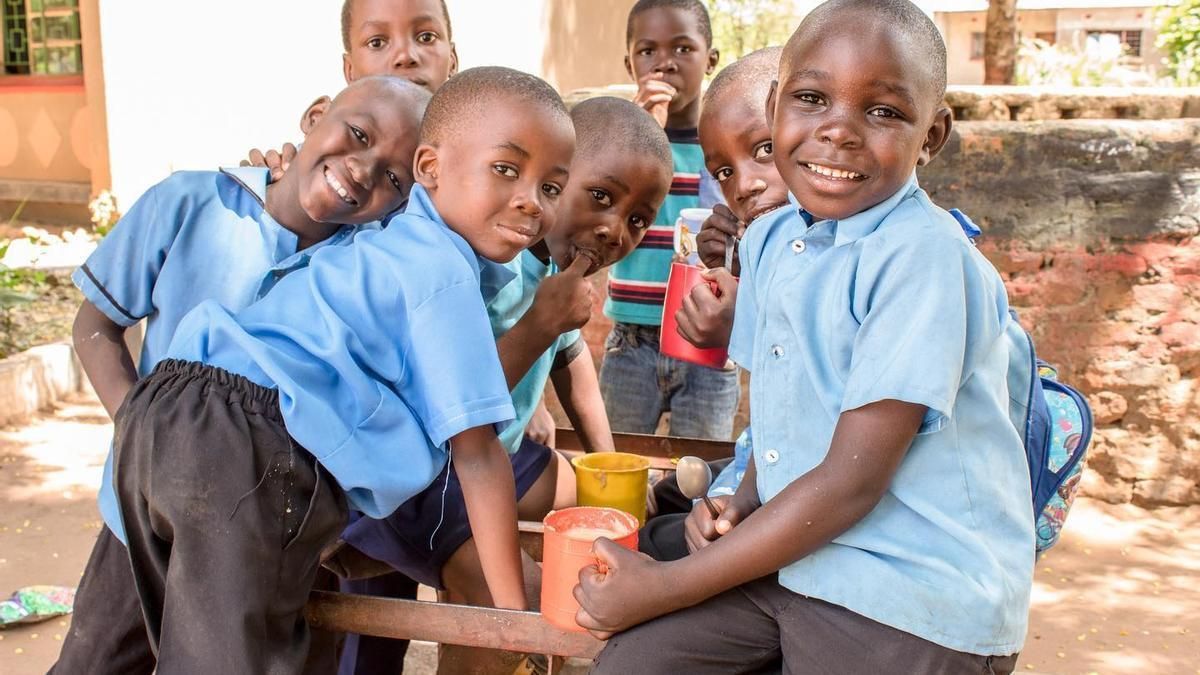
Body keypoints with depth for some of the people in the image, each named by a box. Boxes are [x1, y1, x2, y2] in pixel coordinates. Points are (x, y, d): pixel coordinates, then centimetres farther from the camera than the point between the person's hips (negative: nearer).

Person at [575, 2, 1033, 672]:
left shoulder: (925, 257, -21)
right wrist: (744, 505, -4)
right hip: (794, 553, 6)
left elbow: (852, 480, -21)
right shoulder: (769, 240, 3)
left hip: (918, 599, -6)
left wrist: (664, 587, -17)